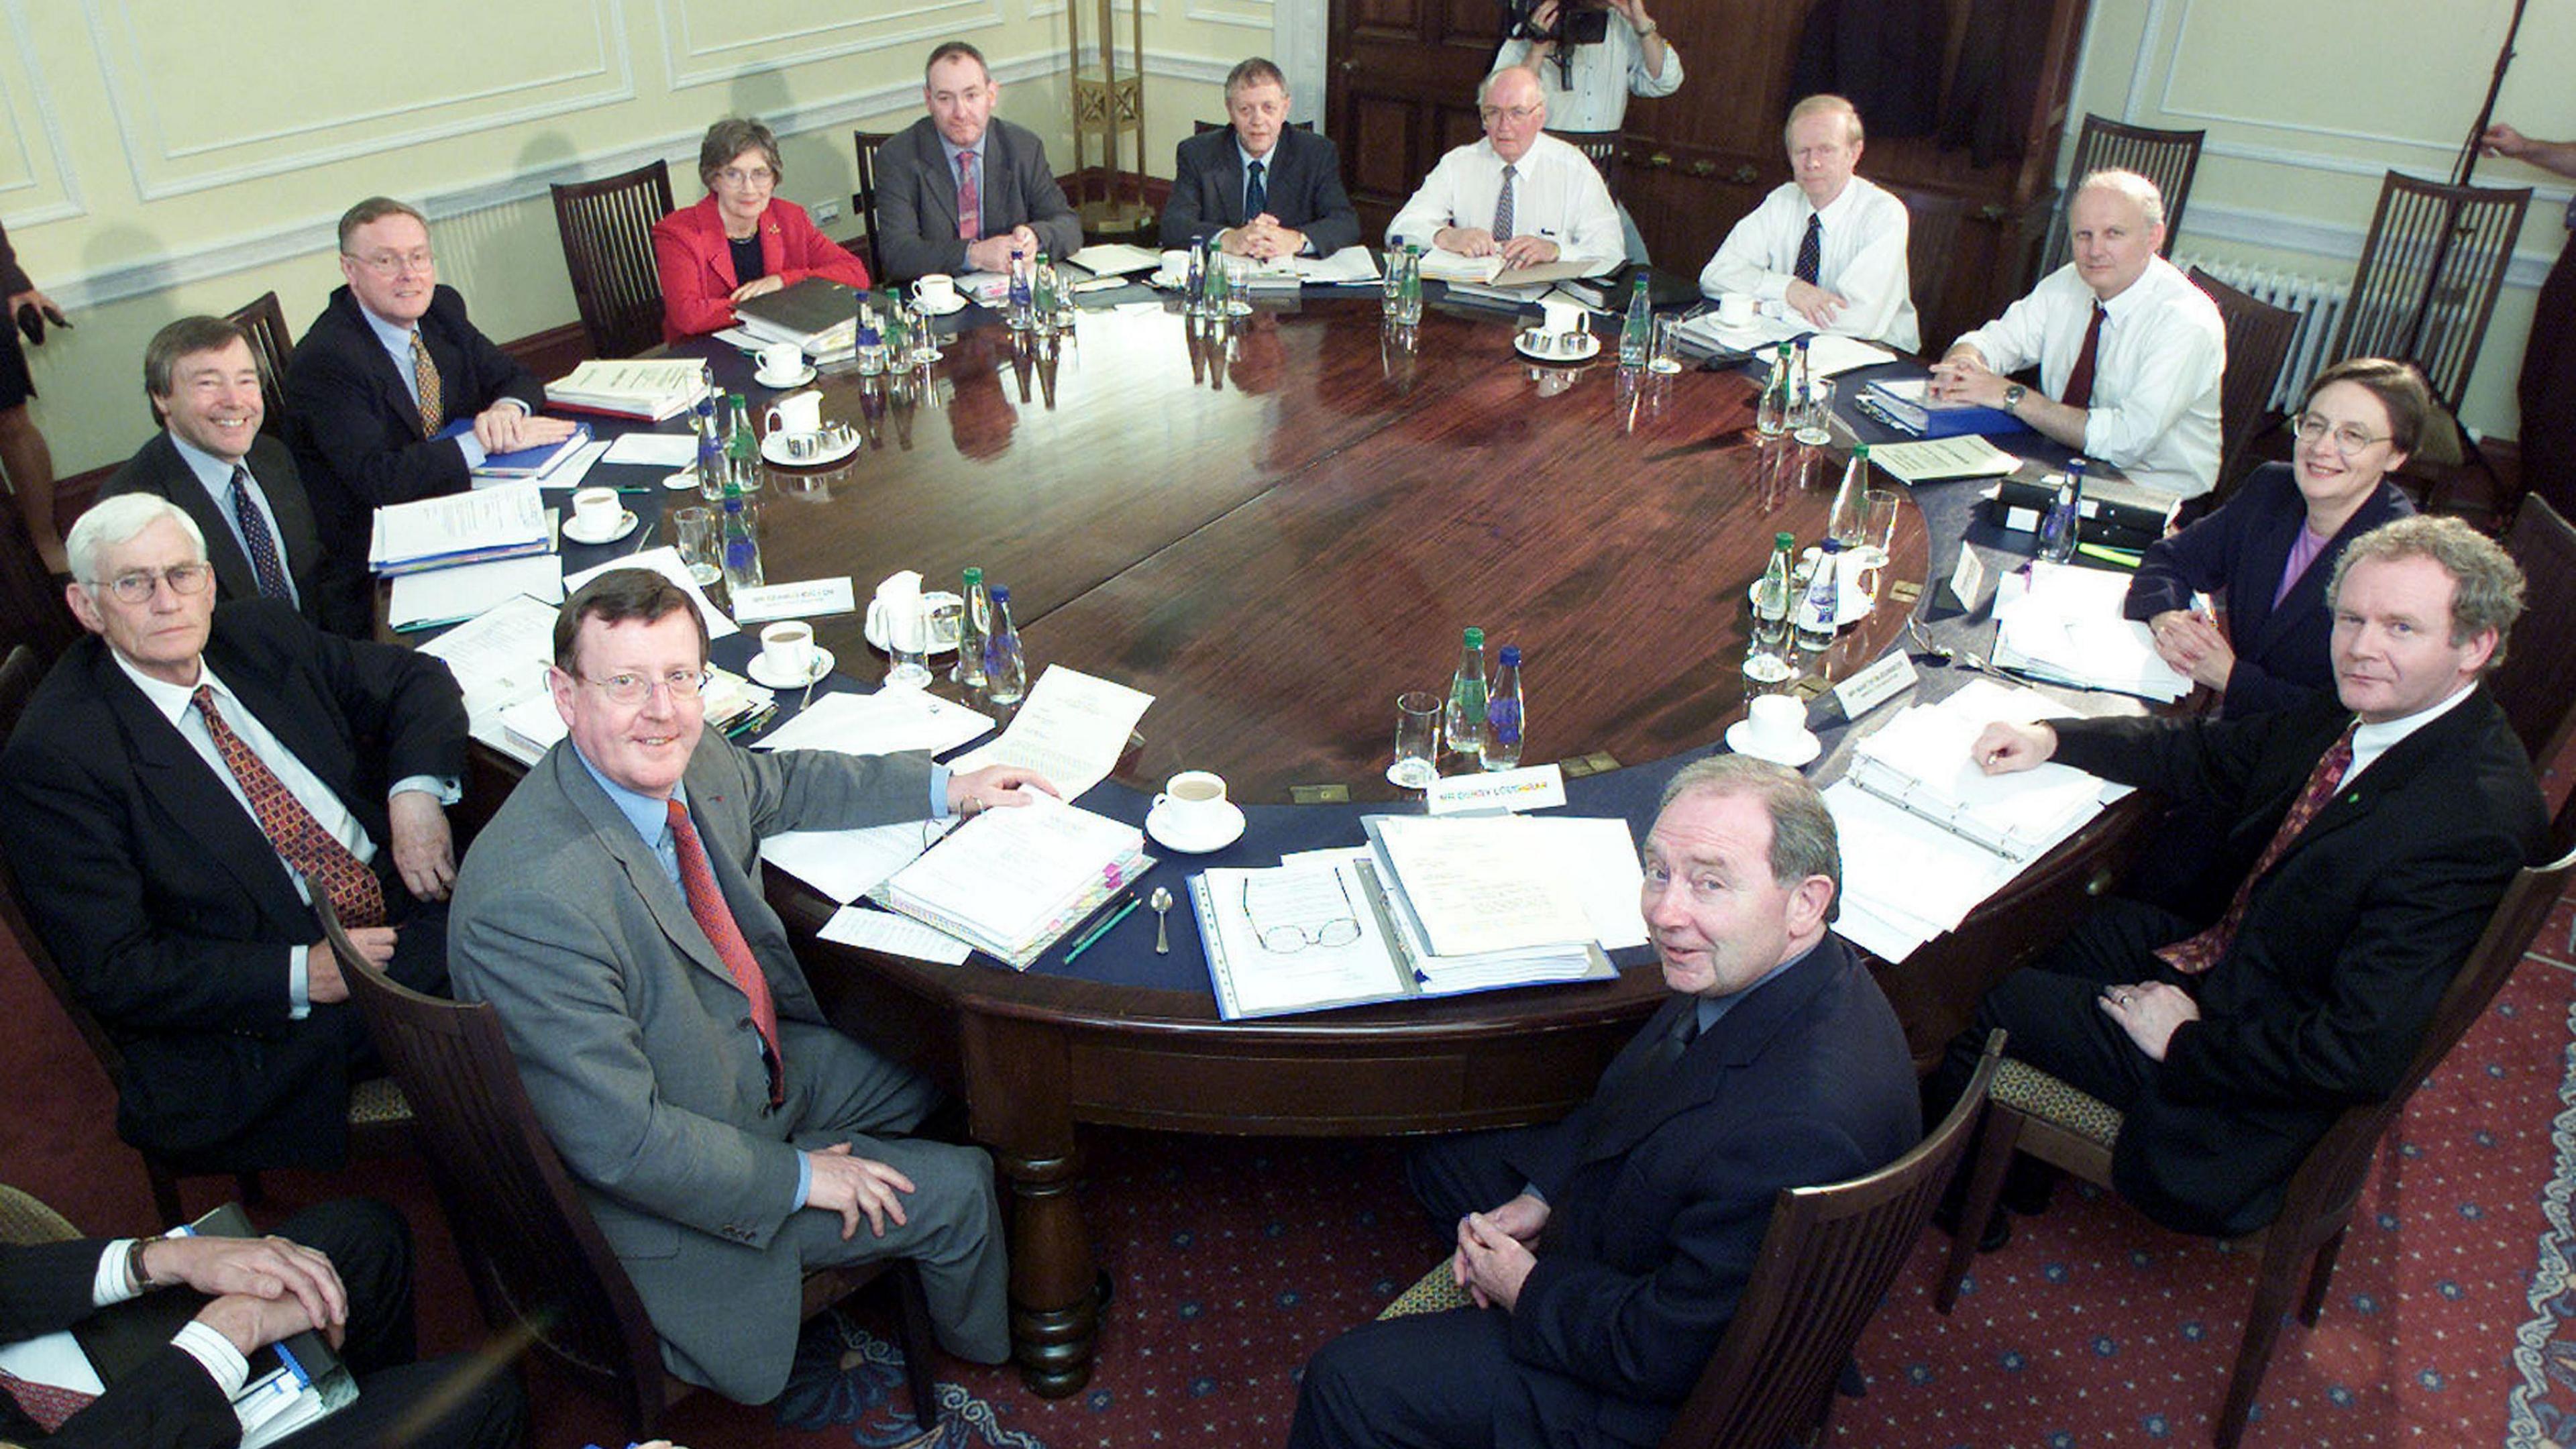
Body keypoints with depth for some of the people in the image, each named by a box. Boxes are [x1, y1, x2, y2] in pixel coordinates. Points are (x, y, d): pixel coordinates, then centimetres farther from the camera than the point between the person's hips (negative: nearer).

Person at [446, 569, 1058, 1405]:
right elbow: (621, 1143, -32)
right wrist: (797, 1176, -21)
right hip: (661, 1176, -8)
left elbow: (777, 787, 11)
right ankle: (986, 1347, 34)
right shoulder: (531, 902, -38)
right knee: (960, 1192, -3)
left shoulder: (683, 762, -14)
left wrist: (946, 790, 11)